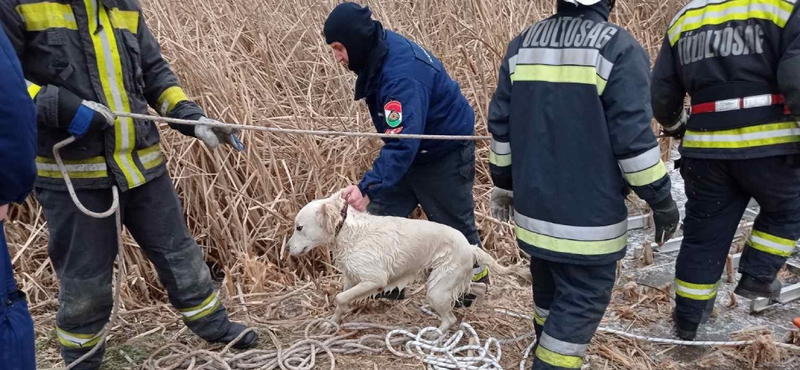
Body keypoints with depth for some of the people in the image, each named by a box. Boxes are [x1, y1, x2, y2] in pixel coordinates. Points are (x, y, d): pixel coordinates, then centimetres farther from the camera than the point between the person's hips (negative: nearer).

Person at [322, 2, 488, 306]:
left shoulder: (402, 74, -36)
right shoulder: (378, 53, -7)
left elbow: (403, 142, -42)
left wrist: (368, 187, -50)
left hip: (446, 153, -8)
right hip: (412, 148, 9)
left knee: (454, 224, 8)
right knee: (380, 215, 4)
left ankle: (475, 279, 31)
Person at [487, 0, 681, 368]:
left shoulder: (521, 45, 5)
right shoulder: (619, 47, -13)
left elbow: (500, 125, 8)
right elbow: (633, 137, -16)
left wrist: (503, 184, 20)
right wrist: (661, 200, -3)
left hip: (533, 206, 7)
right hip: (588, 215, -6)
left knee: (549, 288, 23)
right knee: (581, 300, 7)